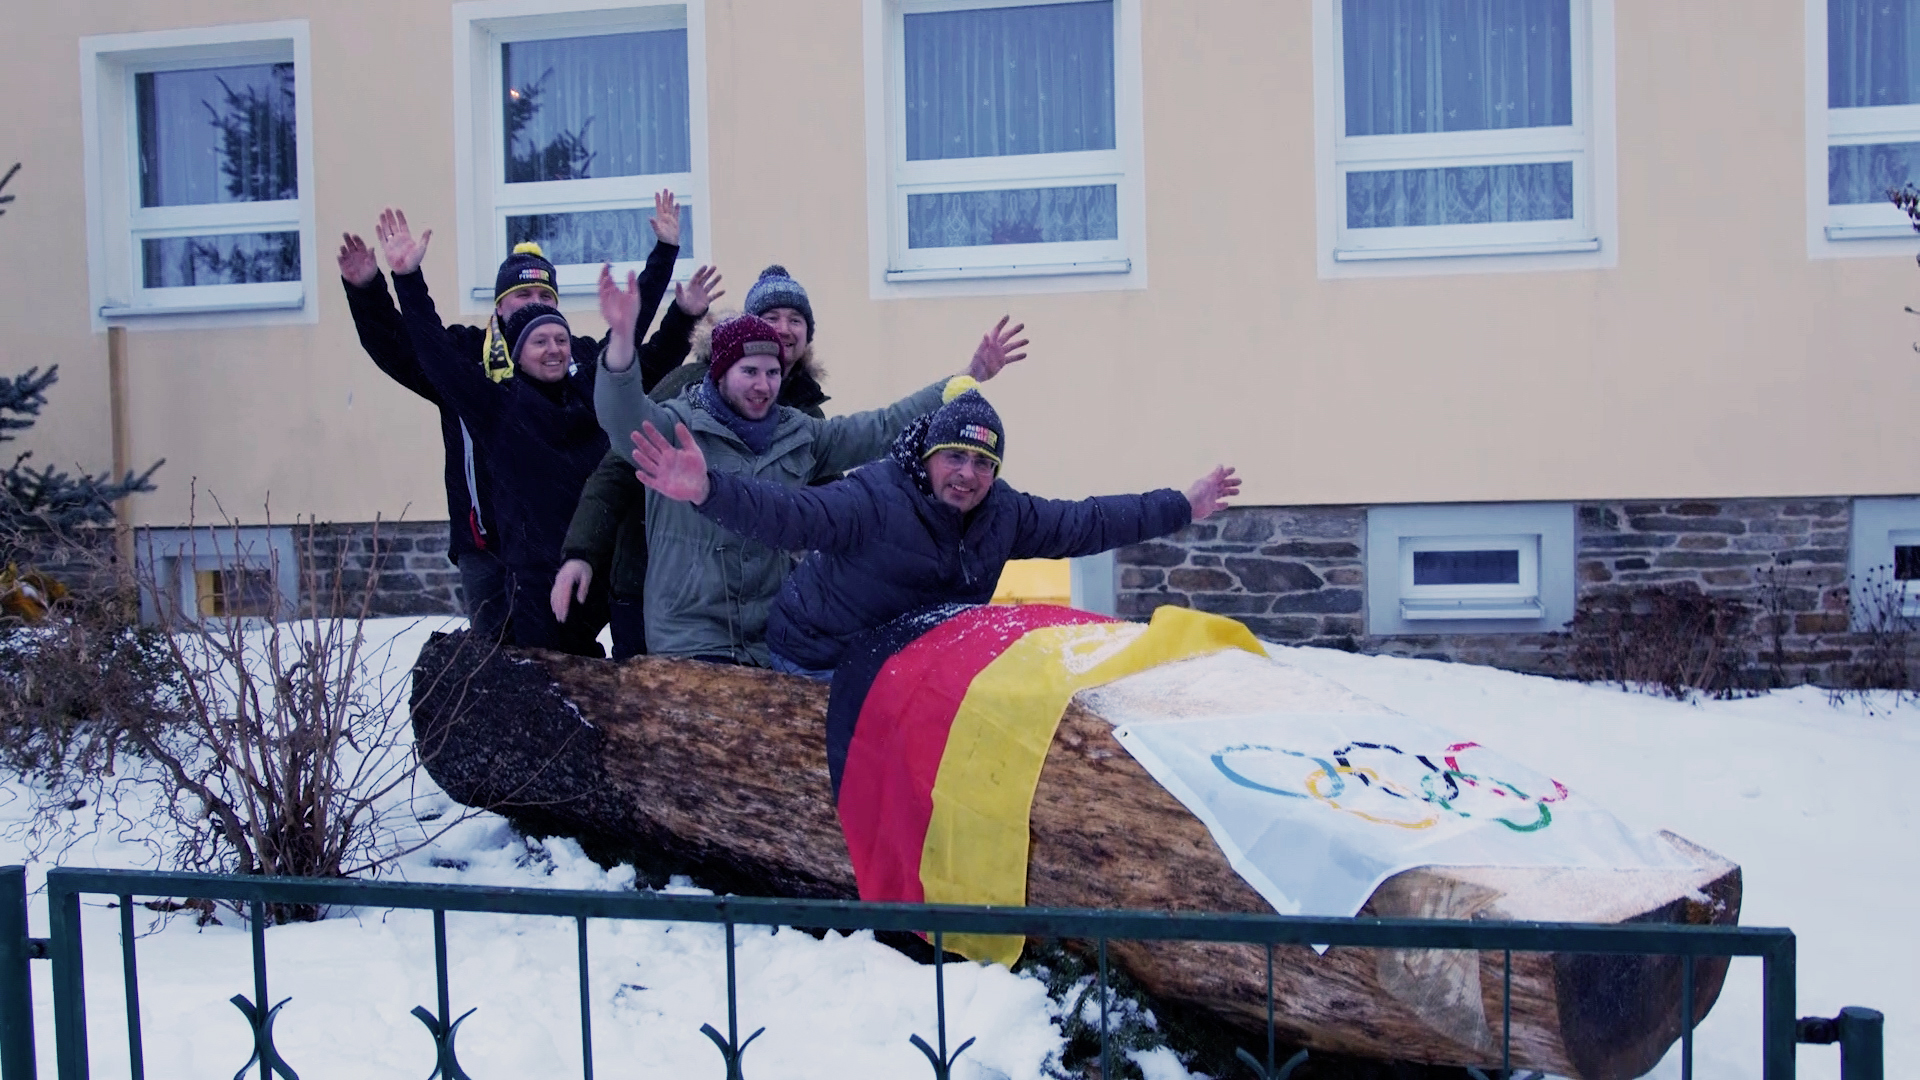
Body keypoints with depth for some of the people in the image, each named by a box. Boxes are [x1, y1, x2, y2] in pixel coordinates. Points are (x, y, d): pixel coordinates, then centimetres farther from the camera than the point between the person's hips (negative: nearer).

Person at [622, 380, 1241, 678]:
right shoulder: (875, 499, -26)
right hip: (819, 666, -6)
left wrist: (1181, 509, 6)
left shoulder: (1004, 514, -5)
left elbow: (1085, 525, 3)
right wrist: (709, 492, -56)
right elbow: (783, 514, -37)